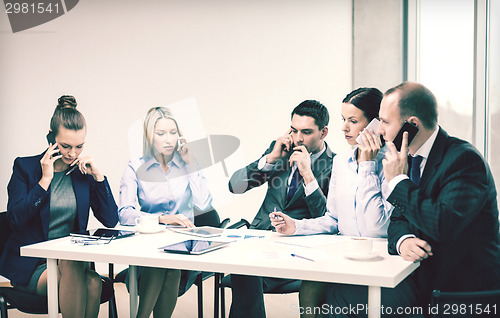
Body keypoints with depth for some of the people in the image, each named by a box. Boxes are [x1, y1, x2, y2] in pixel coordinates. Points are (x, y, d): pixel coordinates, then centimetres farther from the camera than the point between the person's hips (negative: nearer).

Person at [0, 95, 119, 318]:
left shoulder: (84, 172, 7)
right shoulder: (25, 167, 0)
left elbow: (111, 221, 2)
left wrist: (98, 176, -6)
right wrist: (45, 179, -15)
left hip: (72, 260, 3)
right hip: (29, 266, -2)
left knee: (93, 283, -31)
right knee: (72, 267, -33)